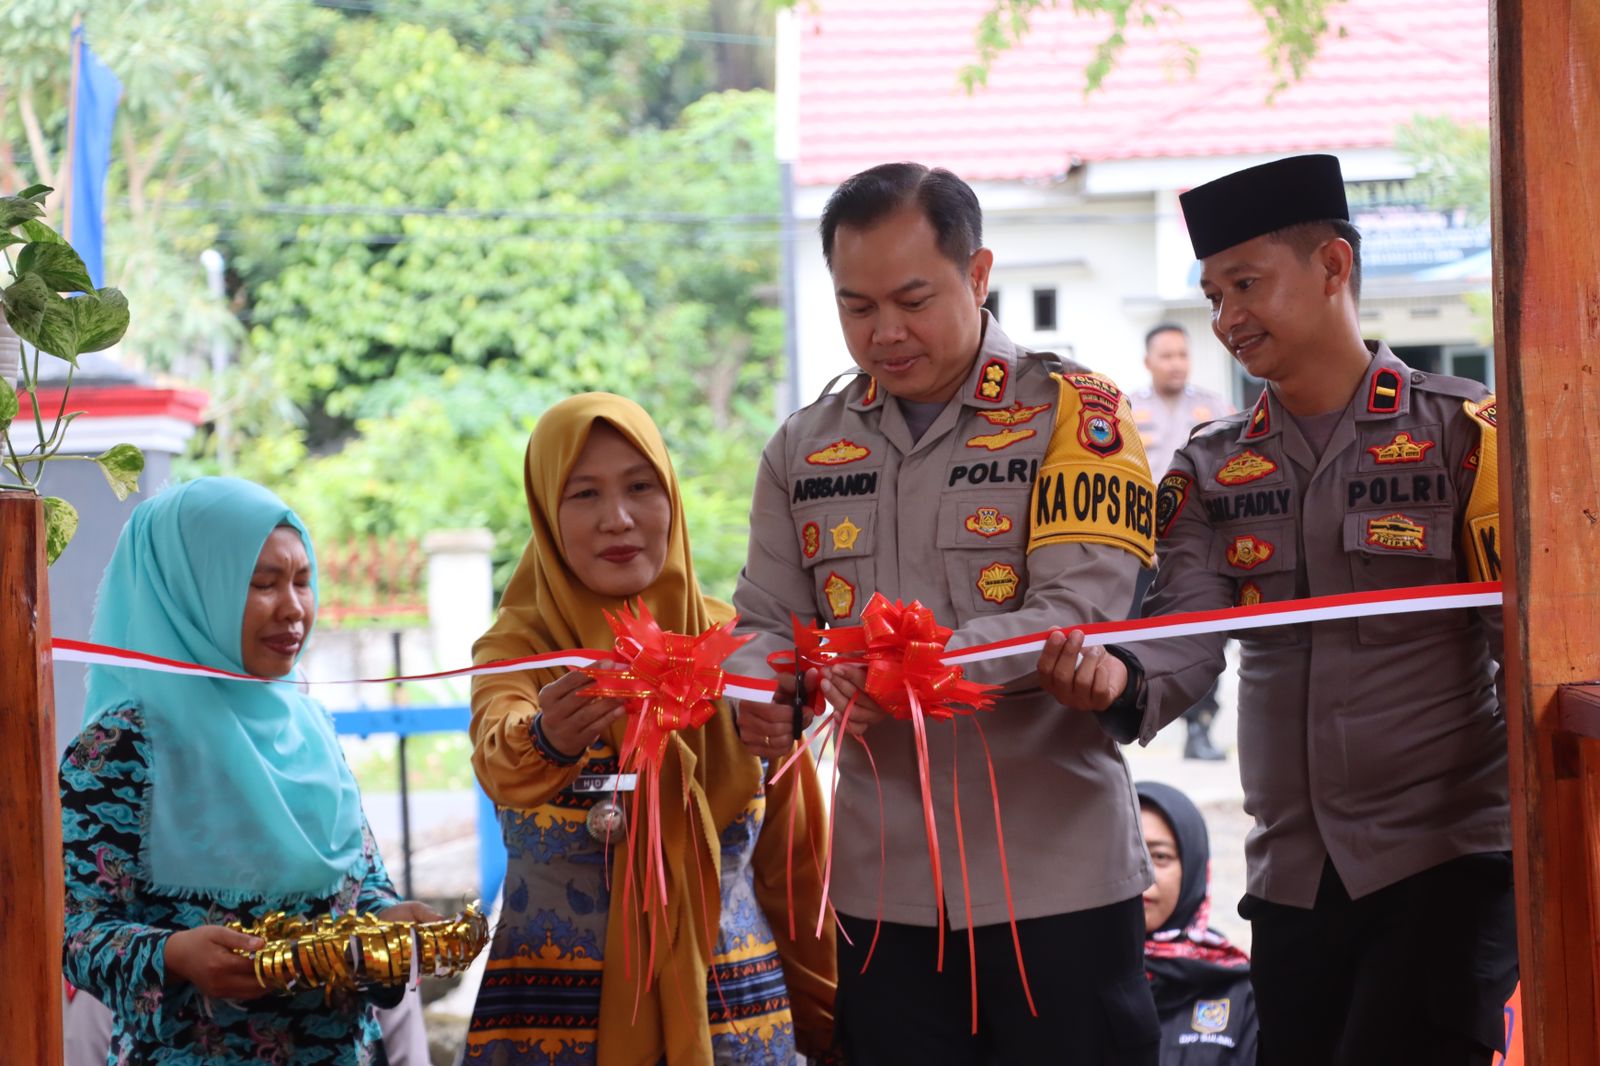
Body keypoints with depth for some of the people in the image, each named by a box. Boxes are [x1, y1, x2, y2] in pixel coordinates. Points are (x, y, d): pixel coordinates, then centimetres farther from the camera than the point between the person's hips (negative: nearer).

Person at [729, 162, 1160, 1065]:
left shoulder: (1072, 413, -3)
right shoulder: (806, 447, 12)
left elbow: (1079, 610, -15)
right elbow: (770, 619, 12)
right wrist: (759, 693, -12)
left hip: (1057, 878, -4)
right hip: (881, 886, 4)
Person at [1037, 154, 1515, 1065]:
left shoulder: (1466, 434, -3)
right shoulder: (1211, 473, 10)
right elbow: (1187, 629, -4)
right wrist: (1124, 681, -27)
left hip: (1447, 858, -5)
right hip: (1293, 878, 5)